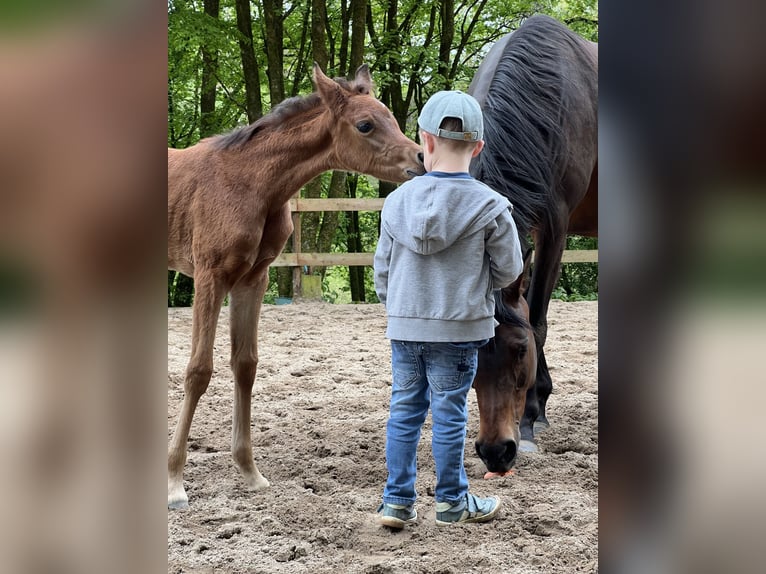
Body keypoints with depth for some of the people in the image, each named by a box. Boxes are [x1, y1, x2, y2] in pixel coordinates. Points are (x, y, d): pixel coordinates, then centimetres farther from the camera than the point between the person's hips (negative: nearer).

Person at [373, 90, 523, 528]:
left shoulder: (398, 201, -2)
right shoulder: (490, 206, -10)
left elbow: (383, 267, 6)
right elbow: (509, 270, -3)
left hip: (405, 327, 3)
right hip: (460, 329, -3)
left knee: (405, 410, 12)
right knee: (450, 413, 6)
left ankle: (398, 501, 16)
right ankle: (453, 502, 17)